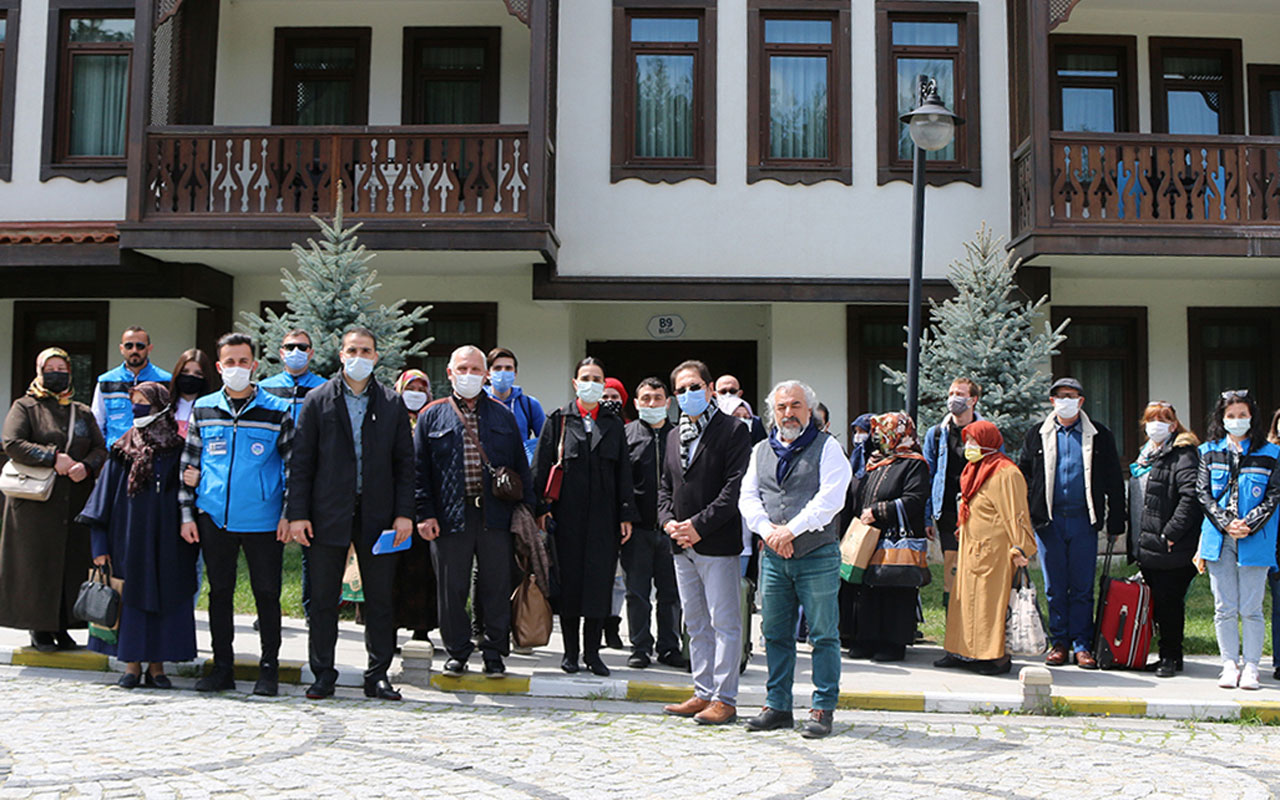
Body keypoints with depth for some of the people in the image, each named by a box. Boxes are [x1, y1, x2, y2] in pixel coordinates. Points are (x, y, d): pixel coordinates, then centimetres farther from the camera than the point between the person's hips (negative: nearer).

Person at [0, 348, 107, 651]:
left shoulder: (83, 413, 17)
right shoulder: (24, 407, 5)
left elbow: (100, 449, 10)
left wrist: (86, 466, -12)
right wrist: (53, 458, -18)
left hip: (76, 501, 4)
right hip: (37, 503, -3)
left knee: (72, 562, 2)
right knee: (38, 563, -2)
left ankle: (62, 626, 11)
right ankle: (39, 628, 8)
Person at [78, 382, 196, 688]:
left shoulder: (178, 451, 2)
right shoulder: (123, 451, 5)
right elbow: (104, 498, 5)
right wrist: (100, 545, 0)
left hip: (166, 543, -1)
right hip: (129, 540, 1)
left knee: (165, 597, 2)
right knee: (131, 597, 3)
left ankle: (157, 666, 12)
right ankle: (132, 665, 13)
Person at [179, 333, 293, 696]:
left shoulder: (278, 411, 1)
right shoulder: (203, 409, 9)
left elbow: (293, 465, 3)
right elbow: (188, 464, 12)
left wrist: (288, 514, -5)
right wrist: (186, 514, 6)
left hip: (263, 521, -2)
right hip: (214, 518, 3)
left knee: (267, 593, 2)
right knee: (220, 591, 9)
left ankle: (268, 669, 13)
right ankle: (222, 666, 19)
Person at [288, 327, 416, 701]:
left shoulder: (392, 404, 8)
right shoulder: (318, 400, 5)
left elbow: (404, 463, 7)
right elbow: (301, 461, 3)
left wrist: (404, 513, -2)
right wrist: (297, 513, -4)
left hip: (378, 514, 1)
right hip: (329, 513, -1)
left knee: (380, 599, 4)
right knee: (323, 599, 4)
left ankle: (378, 676, 14)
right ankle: (323, 675, 15)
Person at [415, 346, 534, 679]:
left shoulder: (503, 415, 12)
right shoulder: (433, 416, 7)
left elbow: (520, 465, 12)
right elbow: (420, 468, 4)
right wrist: (425, 513, -5)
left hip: (495, 515, 1)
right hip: (451, 516, -1)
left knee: (496, 586, 4)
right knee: (452, 588, 5)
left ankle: (494, 652, 16)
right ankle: (457, 651, 19)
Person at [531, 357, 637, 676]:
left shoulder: (613, 424, 12)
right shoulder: (559, 420, 5)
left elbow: (623, 472, 11)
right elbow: (541, 466, 2)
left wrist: (626, 515, 5)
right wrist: (541, 508, -6)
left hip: (603, 517, 2)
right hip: (567, 514, -2)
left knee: (600, 580, 0)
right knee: (569, 579, 1)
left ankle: (592, 651, 9)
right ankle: (570, 651, 10)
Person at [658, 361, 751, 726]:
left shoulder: (733, 430, -6)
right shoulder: (674, 435, 18)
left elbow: (736, 487, -14)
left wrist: (699, 525, -17)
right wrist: (669, 521, 1)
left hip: (718, 543, -7)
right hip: (683, 546, 8)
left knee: (724, 623, -3)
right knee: (696, 624, 13)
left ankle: (724, 699, 2)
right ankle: (703, 693, 20)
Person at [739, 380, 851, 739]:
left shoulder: (827, 447, 0)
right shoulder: (761, 451, 15)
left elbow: (830, 499, -12)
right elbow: (748, 497, 8)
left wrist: (790, 529, -16)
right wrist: (767, 529, -10)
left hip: (818, 555, -5)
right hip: (773, 557, 5)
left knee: (823, 635, 0)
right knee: (775, 633, 9)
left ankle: (823, 709, 7)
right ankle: (777, 706, 19)